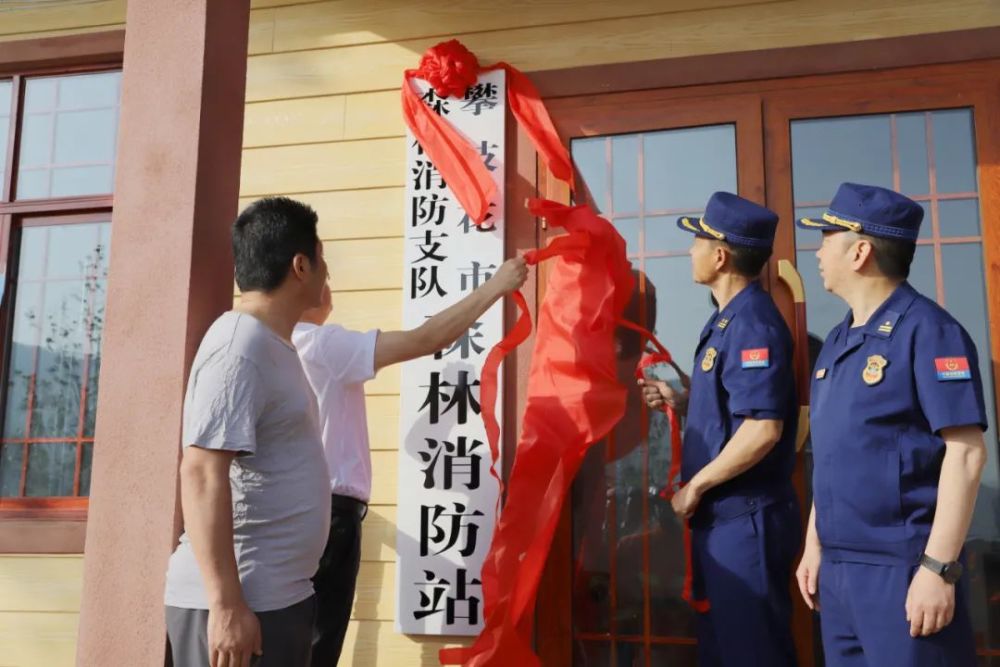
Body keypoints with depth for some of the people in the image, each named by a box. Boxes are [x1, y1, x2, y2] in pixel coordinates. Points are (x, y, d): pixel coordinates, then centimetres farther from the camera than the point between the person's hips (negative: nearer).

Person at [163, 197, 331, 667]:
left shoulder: (272, 344, 13)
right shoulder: (240, 345, -17)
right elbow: (201, 474, -23)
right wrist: (227, 604, -25)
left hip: (276, 595, 9)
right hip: (240, 602, -9)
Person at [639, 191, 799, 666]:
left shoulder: (753, 323, -19)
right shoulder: (727, 320, 11)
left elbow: (763, 429, -26)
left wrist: (694, 487, -17)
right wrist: (678, 400, 4)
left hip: (745, 519, -10)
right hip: (721, 516, 10)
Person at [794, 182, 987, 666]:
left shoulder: (927, 331, -12)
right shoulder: (837, 341, 12)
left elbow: (965, 453, -17)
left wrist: (938, 568, -19)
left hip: (901, 568, -8)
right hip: (836, 567, 8)